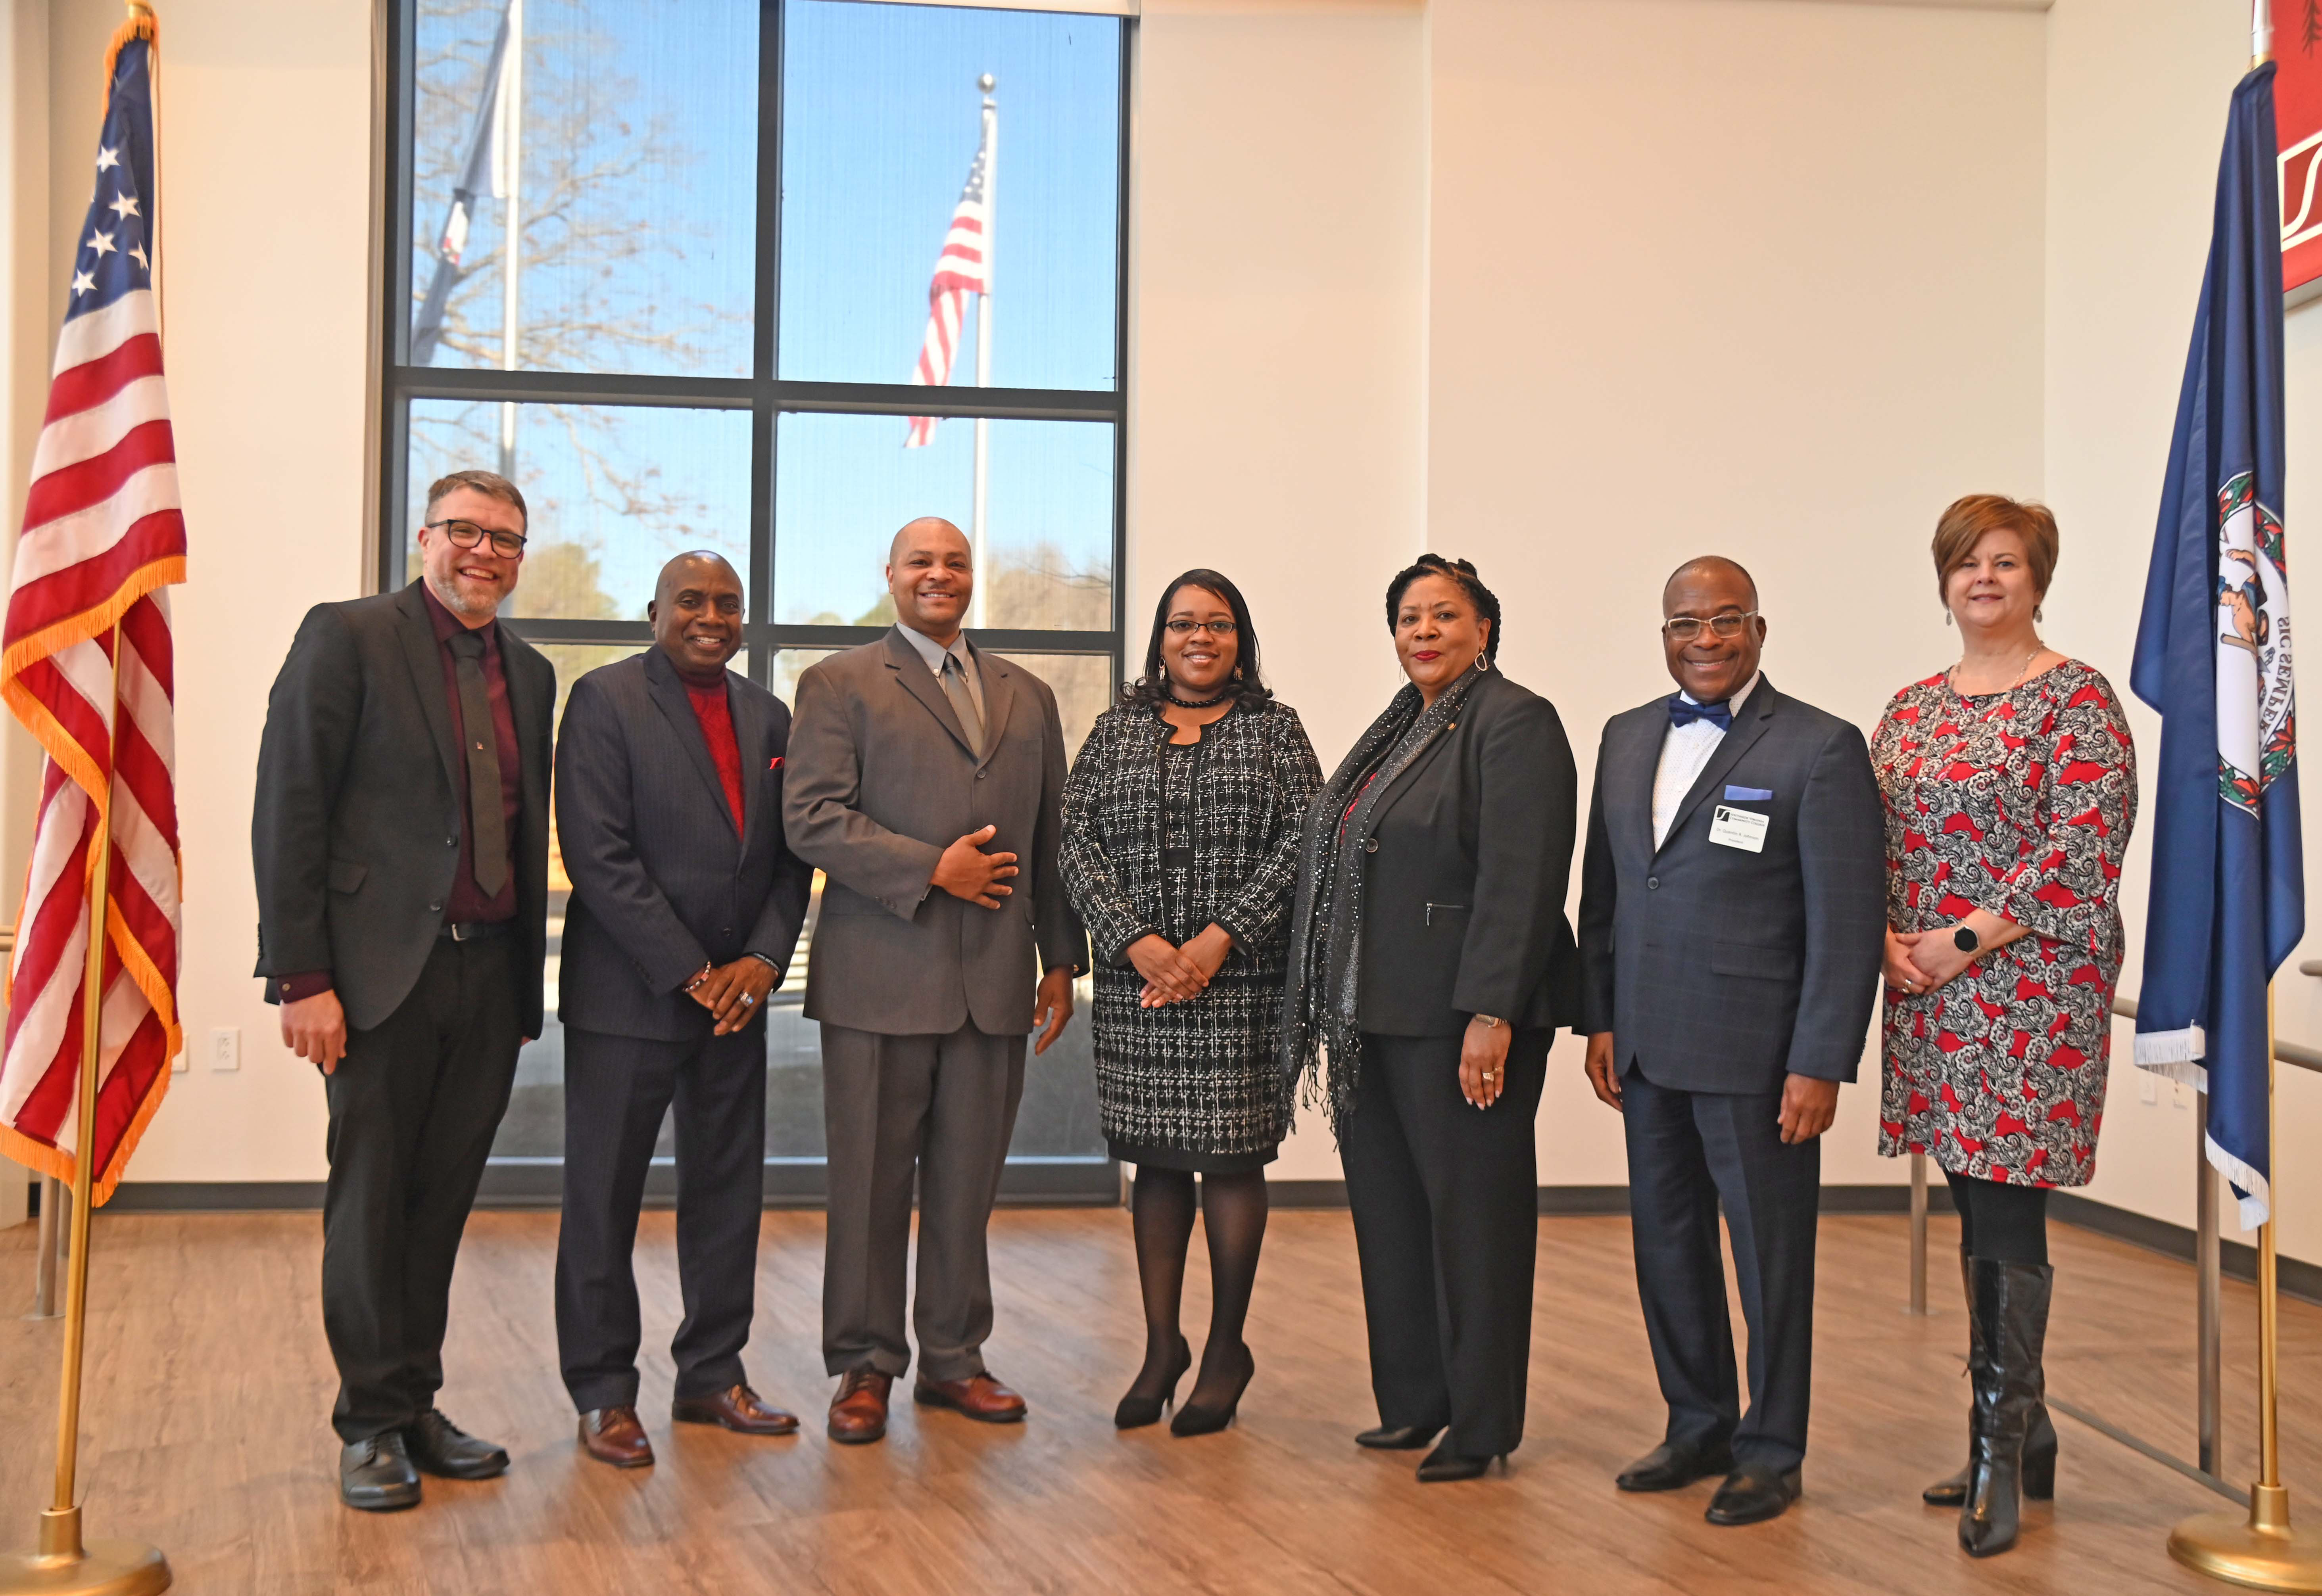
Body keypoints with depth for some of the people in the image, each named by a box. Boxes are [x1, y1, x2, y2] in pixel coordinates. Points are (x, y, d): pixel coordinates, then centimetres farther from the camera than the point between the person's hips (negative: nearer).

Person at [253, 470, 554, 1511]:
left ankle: (417, 1405, 21)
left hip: (488, 972, 5)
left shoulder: (530, 674, 14)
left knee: (443, 1199, 11)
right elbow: (287, 811, -9)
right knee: (372, 1197, 3)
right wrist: (300, 977, -14)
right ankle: (373, 1424, 13)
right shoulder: (348, 638, -4)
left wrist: (528, 977, 12)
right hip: (386, 969, -5)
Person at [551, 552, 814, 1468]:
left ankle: (713, 1376, 22)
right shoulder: (606, 700, -6)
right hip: (629, 995, -5)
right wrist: (691, 974, -15)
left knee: (729, 1193, 10)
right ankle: (604, 1396, 12)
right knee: (604, 1197, 2)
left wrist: (763, 961, -5)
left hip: (736, 995, 6)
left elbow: (790, 856, 11)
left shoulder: (766, 717, 12)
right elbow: (599, 855, -13)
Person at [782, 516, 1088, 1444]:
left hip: (996, 983, 4)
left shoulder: (1028, 697, 17)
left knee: (968, 1185, 9)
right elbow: (812, 819, -8)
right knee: (870, 1184, 2)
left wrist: (1061, 962, 12)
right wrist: (932, 870, -14)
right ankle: (864, 1367, 14)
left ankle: (953, 1358, 22)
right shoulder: (839, 686, 3)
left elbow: (1050, 839, 17)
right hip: (880, 977, -4)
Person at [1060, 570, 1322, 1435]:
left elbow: (1303, 840, -4)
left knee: (1232, 1156, 0)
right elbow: (1077, 839, 3)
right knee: (1156, 1159, 7)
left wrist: (1221, 937, -13)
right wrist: (1137, 942, -10)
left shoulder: (1275, 729, 6)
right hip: (1138, 979, 2)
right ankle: (1162, 1345, 16)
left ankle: (1226, 1349, 13)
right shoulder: (1118, 729, 11)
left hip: (1241, 979, -2)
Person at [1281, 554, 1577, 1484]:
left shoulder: (1514, 724, -10)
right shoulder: (1398, 728, 17)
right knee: (1388, 1207, 13)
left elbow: (1521, 880, -17)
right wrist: (1337, 1008, 14)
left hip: (1460, 1016, -9)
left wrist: (1491, 1014, -22)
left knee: (1472, 1212, 0)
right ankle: (1413, 1403, 25)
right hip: (1376, 1018, 9)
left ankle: (1481, 1426, 10)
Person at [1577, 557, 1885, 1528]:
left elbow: (1847, 924, -11)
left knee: (1770, 1255, 5)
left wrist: (1820, 1065, -14)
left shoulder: (1821, 749, -8)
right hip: (1646, 1049, 6)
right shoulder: (1628, 737, 11)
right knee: (1666, 1244, 14)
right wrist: (1600, 1019, 9)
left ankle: (1770, 1453, 20)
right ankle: (1698, 1426, 30)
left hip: (1755, 1054, -6)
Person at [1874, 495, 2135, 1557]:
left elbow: (2084, 847, -15)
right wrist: (1889, 939, -4)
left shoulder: (2076, 700, -6)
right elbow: (1871, 842, 13)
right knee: (1978, 1211, 11)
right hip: (1930, 997, 6)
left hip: (2032, 993, -6)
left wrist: (1965, 942, -16)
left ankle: (2000, 1443, 2)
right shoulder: (1911, 710, 13)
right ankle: (2020, 1435, 21)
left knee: (2007, 1210, -7)